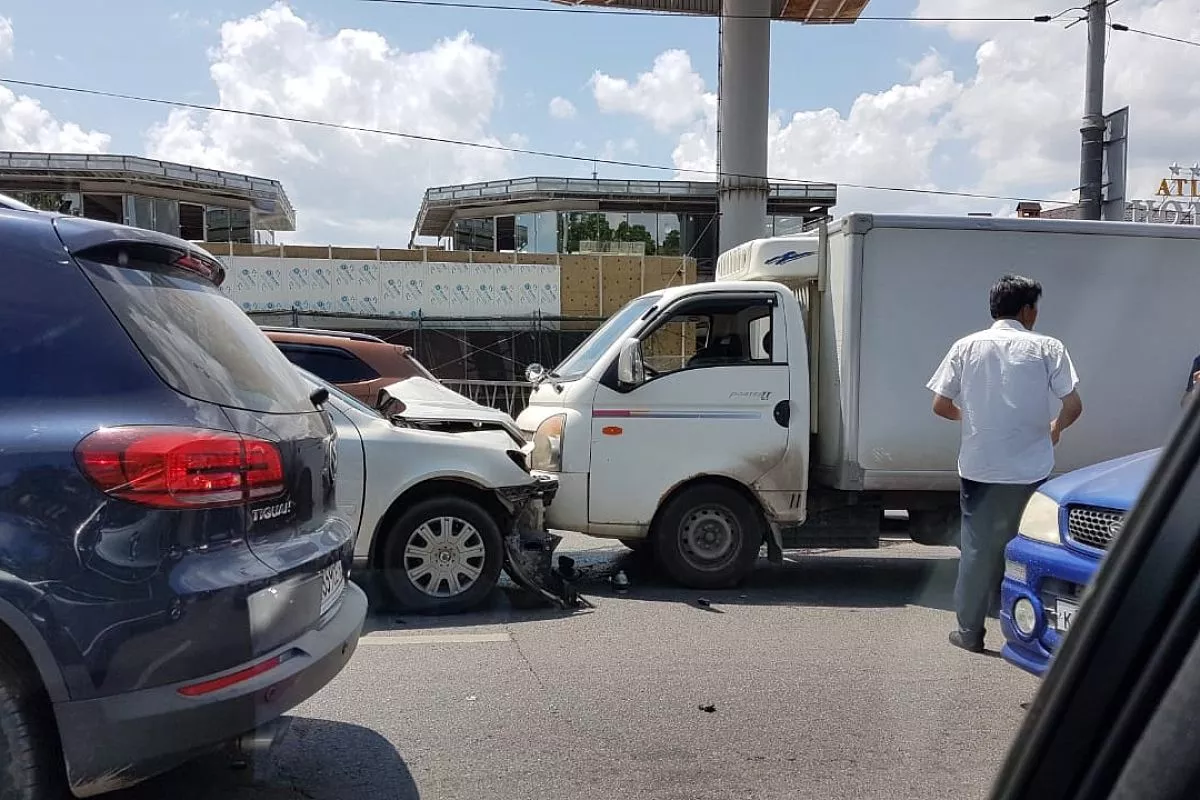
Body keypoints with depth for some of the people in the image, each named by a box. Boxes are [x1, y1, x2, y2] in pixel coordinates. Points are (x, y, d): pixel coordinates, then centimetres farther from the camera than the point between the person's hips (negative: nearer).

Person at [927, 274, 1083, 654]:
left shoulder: (967, 346, 1)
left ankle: (970, 631, 15)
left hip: (979, 467, 1)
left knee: (977, 547, 10)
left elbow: (940, 405, 1)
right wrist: (1056, 427, 13)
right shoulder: (1047, 348, -3)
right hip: (1031, 469, -1)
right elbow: (1073, 406, -8)